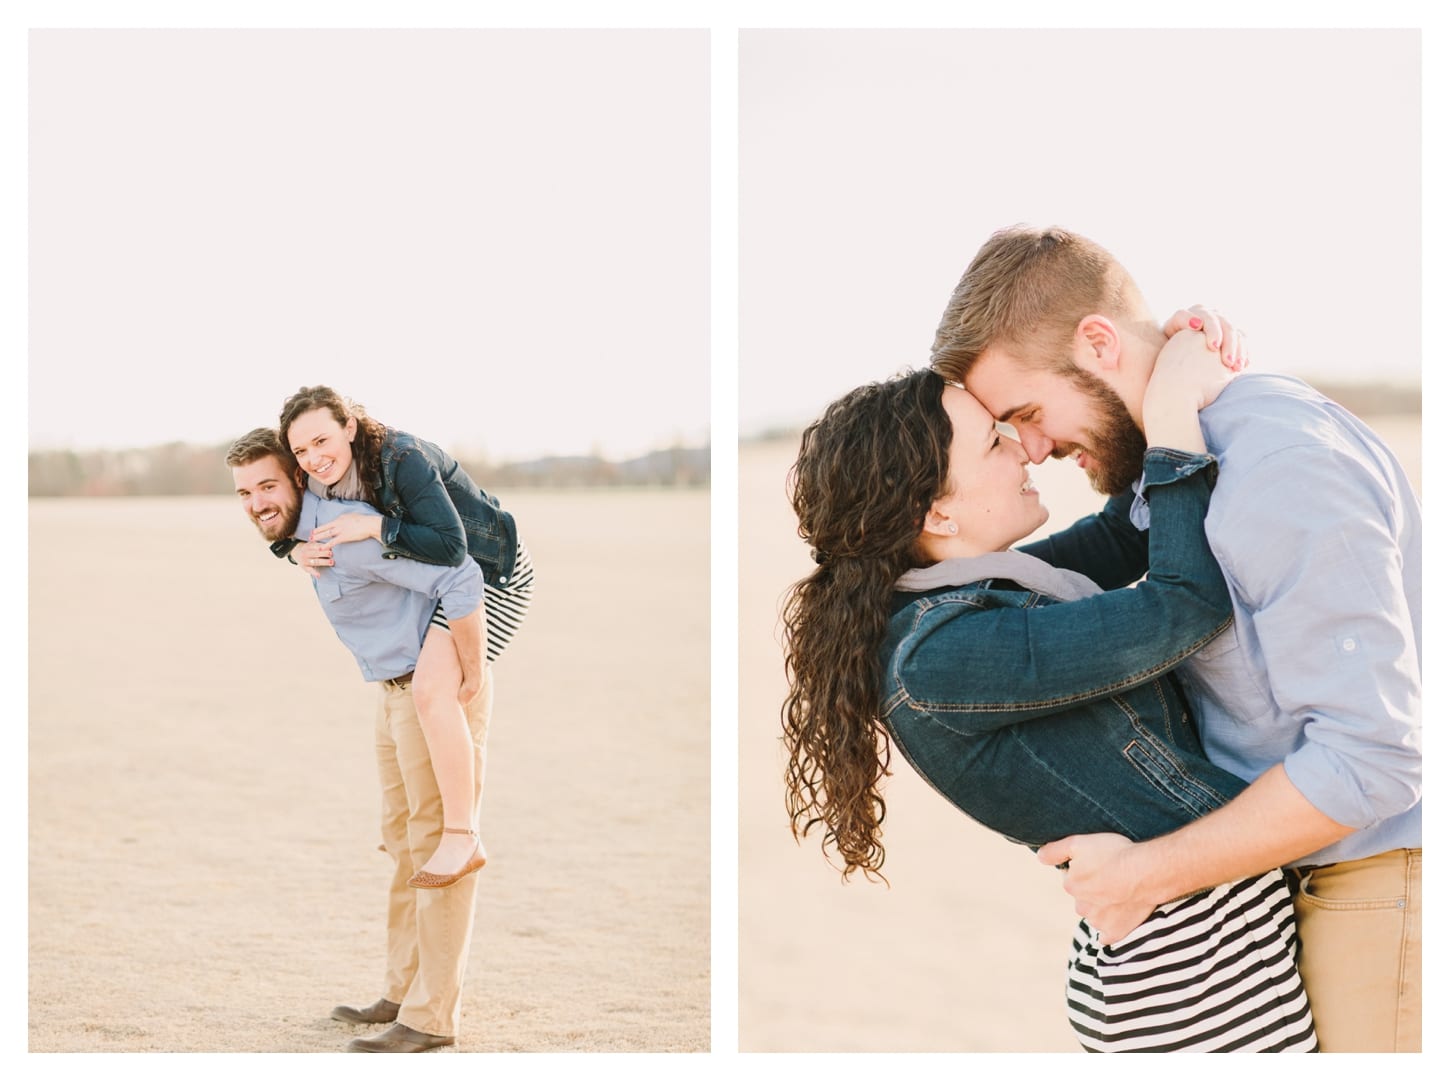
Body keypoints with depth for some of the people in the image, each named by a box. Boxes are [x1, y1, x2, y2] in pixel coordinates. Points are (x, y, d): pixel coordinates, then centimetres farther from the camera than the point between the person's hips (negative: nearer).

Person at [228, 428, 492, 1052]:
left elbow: (461, 581, -30)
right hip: (399, 690, 10)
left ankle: (431, 1017, -1)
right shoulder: (304, 532, 7)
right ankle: (404, 992, 28)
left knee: (439, 845, -6)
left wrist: (471, 680, -22)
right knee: (405, 841, 17)